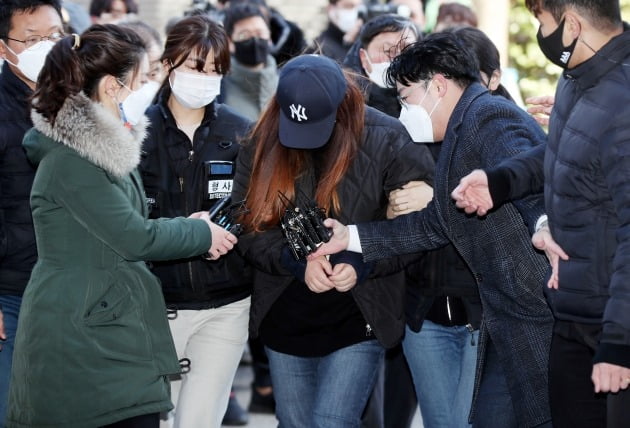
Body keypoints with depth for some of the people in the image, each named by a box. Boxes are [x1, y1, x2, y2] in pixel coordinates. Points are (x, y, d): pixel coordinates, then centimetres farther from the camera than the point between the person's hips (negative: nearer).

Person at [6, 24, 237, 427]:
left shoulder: (104, 146, 12)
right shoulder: (71, 160, -18)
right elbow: (134, 238, -16)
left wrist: (187, 227, 5)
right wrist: (201, 234, -2)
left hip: (119, 340, 9)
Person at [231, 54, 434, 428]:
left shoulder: (388, 141, -12)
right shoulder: (263, 143, -3)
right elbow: (248, 224, -2)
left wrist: (363, 265, -20)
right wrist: (297, 262, -18)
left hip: (358, 319, -4)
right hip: (284, 317, 4)